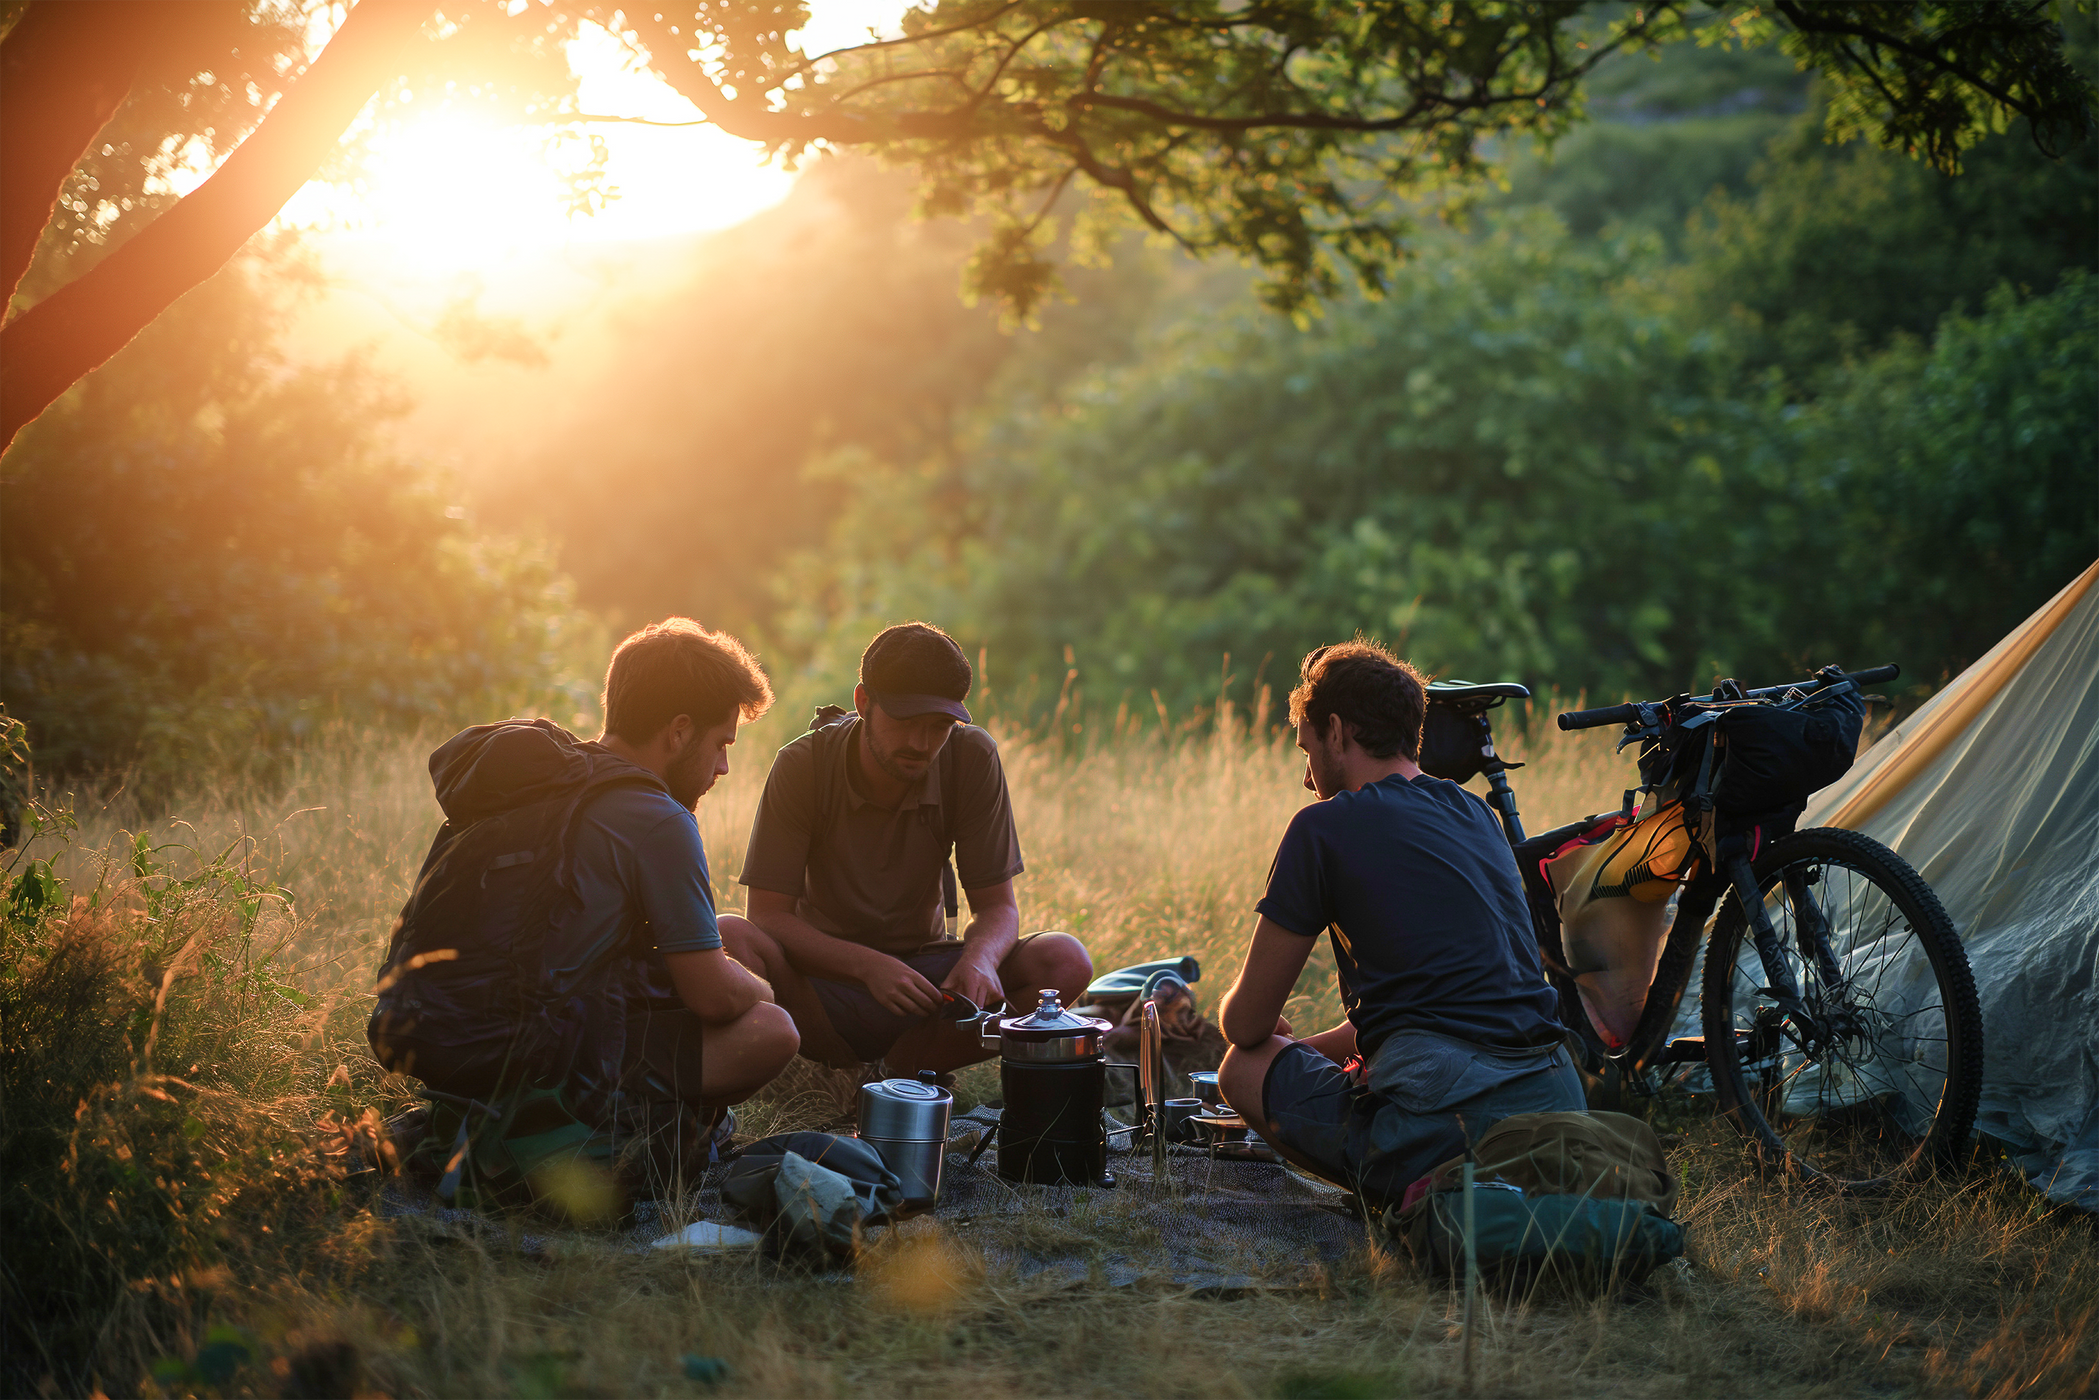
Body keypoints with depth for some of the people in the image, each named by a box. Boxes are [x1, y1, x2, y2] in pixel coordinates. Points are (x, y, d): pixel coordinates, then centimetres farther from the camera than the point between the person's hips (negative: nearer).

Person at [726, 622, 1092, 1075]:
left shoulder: (972, 758, -11)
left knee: (1064, 962, -23)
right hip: (827, 971, -2)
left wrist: (979, 959, -31)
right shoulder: (802, 766, -16)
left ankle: (906, 1063, -16)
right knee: (729, 942, -34)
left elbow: (997, 905, -6)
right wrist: (870, 966, -35)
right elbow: (769, 915, -18)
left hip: (923, 966, 2)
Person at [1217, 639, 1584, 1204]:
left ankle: (1429, 1195, -6)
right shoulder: (1477, 814, 22)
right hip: (1557, 1104, 8)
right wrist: (1307, 1047, 38)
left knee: (1245, 1067, 16)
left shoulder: (1324, 826, 0)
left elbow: (1246, 1024, 7)